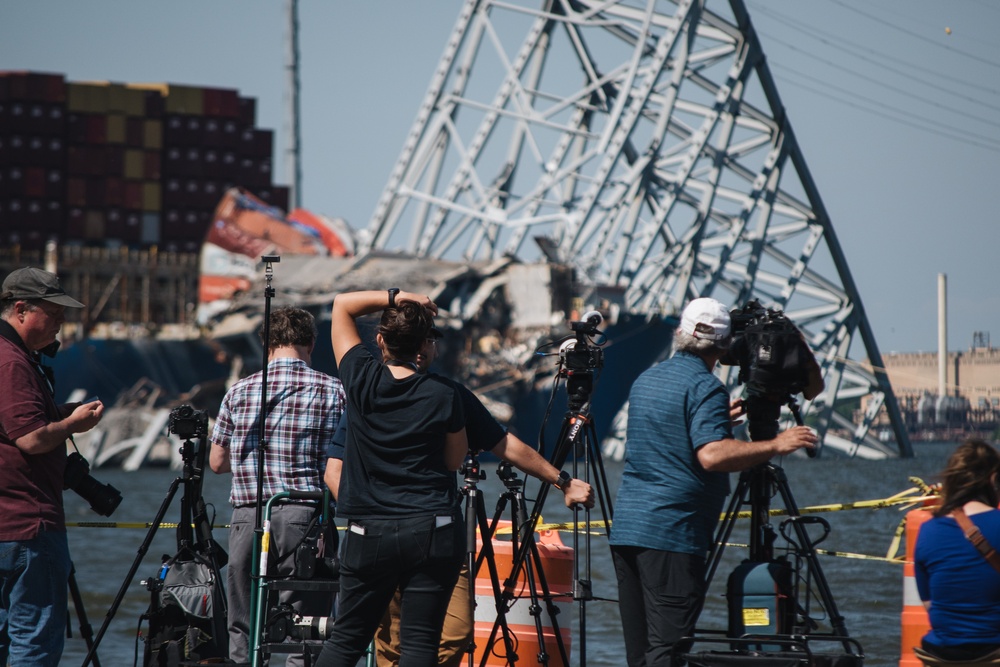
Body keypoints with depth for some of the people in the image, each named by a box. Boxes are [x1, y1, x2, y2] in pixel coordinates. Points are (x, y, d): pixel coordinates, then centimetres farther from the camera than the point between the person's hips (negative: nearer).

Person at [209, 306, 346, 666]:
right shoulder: (333, 391, 1)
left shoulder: (239, 391, 8)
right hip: (304, 516, -2)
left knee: (243, 635, 8)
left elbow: (217, 462, 15)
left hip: (248, 518, 2)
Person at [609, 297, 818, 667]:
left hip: (625, 526, 8)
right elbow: (711, 454, -24)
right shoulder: (705, 387, -9)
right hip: (672, 531, -8)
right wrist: (775, 445, -18)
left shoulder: (646, 380, 17)